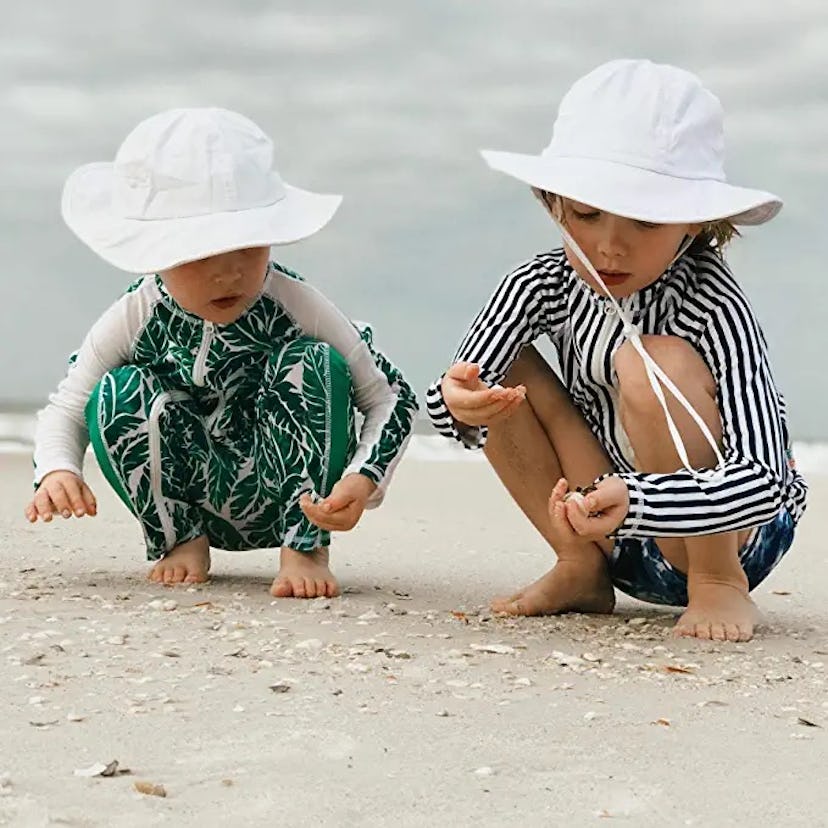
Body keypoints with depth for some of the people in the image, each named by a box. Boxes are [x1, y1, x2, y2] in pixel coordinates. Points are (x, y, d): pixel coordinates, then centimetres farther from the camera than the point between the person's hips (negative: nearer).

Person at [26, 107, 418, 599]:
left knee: (313, 362, -26)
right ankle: (182, 539, -1)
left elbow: (392, 397, -13)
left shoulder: (296, 307, -18)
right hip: (197, 502, 2)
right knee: (117, 395, -23)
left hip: (292, 499, -1)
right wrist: (57, 471, -25)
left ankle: (306, 548, -15)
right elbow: (66, 408, -1)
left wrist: (362, 482, -31)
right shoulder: (133, 320, -13)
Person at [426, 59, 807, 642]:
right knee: (504, 374, -12)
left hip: (733, 536, -5)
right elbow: (446, 404, -14)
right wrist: (461, 404, -40)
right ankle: (582, 569, -2)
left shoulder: (713, 305, -26)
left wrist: (635, 501, -51)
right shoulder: (546, 285, -11)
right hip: (618, 532, 5)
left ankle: (717, 584, -14)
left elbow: (765, 481, -34)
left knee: (653, 363, -30)